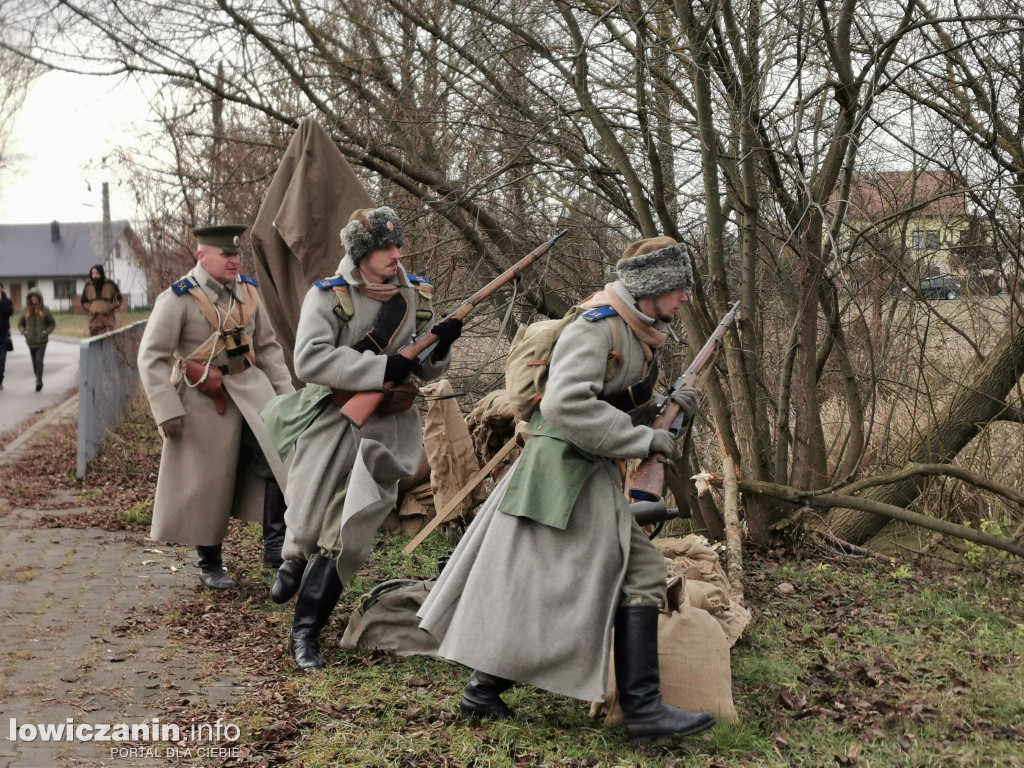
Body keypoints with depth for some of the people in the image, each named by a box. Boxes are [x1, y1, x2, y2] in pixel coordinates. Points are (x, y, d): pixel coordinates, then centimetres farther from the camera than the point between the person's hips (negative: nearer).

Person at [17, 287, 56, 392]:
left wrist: (46, 332, -9)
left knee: (39, 361, -14)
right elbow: (20, 323, 14)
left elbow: (52, 324, 4)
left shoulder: (45, 309, -3)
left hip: (41, 341, -3)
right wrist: (24, 332, -3)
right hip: (31, 341, 3)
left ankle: (39, 382, -11)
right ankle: (39, 381, 20)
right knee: (35, 363, 9)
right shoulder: (26, 310, 4)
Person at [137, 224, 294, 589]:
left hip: (250, 387, 5)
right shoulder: (178, 298, -10)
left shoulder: (248, 291, 7)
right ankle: (210, 566, 20)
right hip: (203, 398, -5)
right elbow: (151, 358, -10)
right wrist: (167, 411, -16)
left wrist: (285, 392, 10)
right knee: (206, 482, 4)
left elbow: (268, 345, 16)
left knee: (278, 453, -12)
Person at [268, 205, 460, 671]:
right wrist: (381, 367, -28)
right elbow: (309, 361, -24)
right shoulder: (328, 296, -9)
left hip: (388, 427, 2)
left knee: (347, 533, -2)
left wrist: (439, 344, -13)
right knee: (309, 522, 9)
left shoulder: (416, 296, 5)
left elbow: (427, 371, 10)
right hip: (335, 421, -2)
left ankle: (307, 629, 12)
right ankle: (294, 562, 46)